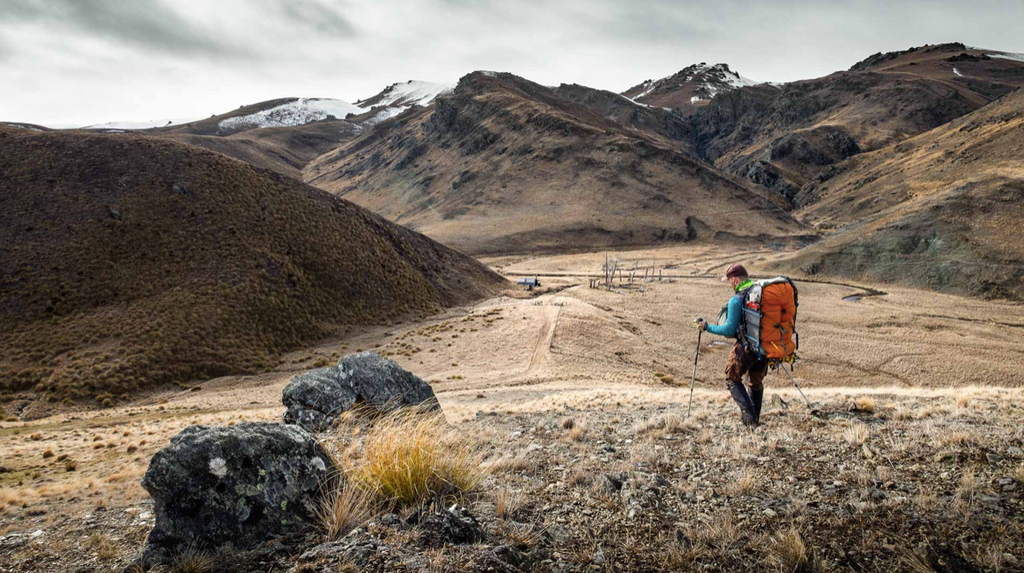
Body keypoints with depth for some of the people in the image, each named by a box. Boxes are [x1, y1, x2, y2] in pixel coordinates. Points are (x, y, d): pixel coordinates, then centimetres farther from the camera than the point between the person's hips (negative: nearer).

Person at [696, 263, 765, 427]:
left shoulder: (736, 300, -15)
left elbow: (729, 330, -13)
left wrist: (707, 327, -2)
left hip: (746, 347, -6)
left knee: (733, 379, 12)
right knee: (757, 382, 23)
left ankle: (748, 415, -1)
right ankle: (755, 418, 30)